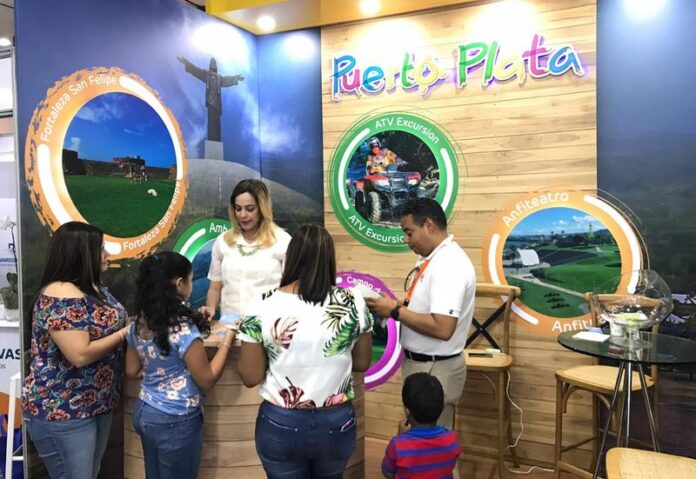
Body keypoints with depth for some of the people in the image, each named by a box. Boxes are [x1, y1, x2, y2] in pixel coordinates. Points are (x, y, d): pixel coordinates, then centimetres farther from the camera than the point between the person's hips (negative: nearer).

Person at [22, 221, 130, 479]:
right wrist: (125, 333, -18)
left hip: (98, 402, 9)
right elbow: (81, 355, -28)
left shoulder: (93, 287, 7)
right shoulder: (60, 296, -23)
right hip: (61, 410, -9)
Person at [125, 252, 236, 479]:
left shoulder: (139, 324, -1)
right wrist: (228, 339, -12)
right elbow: (207, 380, -17)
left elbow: (132, 371, 11)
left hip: (143, 413, 7)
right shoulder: (183, 329, -24)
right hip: (176, 422, -7)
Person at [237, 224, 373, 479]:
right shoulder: (353, 302, -11)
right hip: (337, 423, 2)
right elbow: (362, 363, 1)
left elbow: (251, 378, -9)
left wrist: (248, 334, 6)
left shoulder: (264, 309, -16)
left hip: (280, 425, -1)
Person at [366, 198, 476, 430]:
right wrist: (394, 305, 0)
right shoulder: (430, 258, 7)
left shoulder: (449, 264, -24)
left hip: (435, 370, -10)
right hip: (420, 364, 10)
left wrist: (395, 311, -22)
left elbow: (442, 328, -31)